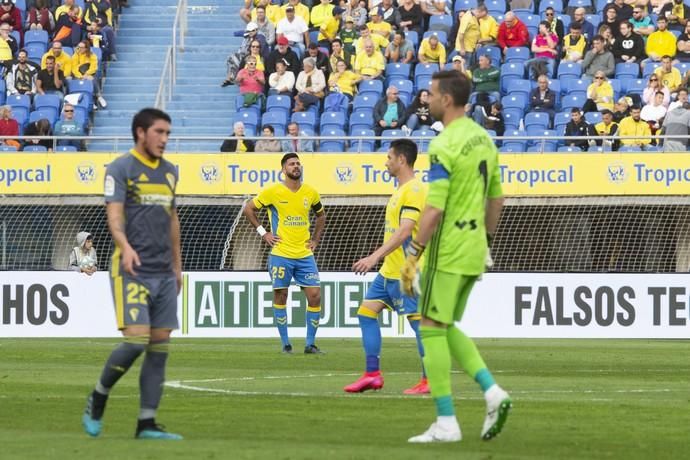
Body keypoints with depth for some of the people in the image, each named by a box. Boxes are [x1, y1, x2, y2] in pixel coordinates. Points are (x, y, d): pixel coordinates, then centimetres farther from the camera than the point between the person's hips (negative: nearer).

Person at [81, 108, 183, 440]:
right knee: (136, 340, -15)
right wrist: (125, 247, -32)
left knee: (160, 346, 2)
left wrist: (177, 265, 23)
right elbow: (114, 215, -14)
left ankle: (146, 424, 5)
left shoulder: (169, 171, 16)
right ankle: (98, 398, 8)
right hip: (132, 271, -7)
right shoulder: (120, 169, -4)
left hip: (164, 273, 7)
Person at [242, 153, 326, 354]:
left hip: (305, 255, 3)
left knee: (315, 296, -4)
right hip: (281, 254, -3)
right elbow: (248, 209, 2)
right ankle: (285, 343, 11)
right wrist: (263, 233, -2)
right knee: (280, 296, 1)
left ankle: (310, 344, 5)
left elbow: (321, 215, 24)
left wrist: (315, 240, 14)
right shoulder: (273, 192, -5)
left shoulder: (311, 192, 6)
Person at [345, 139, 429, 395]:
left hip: (405, 271, -11)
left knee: (417, 320, -6)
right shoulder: (402, 189, 16)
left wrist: (375, 257, -29)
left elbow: (404, 231, -24)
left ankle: (429, 380, -3)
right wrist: (378, 258, 26)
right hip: (389, 270, 11)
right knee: (366, 312, 7)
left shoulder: (414, 190, -15)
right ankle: (372, 374, 8)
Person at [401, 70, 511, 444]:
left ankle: (446, 423, -2)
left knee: (432, 329, -2)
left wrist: (412, 255, -16)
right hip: (474, 251, 9)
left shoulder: (446, 146, -16)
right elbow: (496, 198, 18)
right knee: (447, 328, 18)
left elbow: (434, 209, -20)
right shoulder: (483, 139, 11)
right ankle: (492, 392, 3)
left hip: (447, 252, -9)